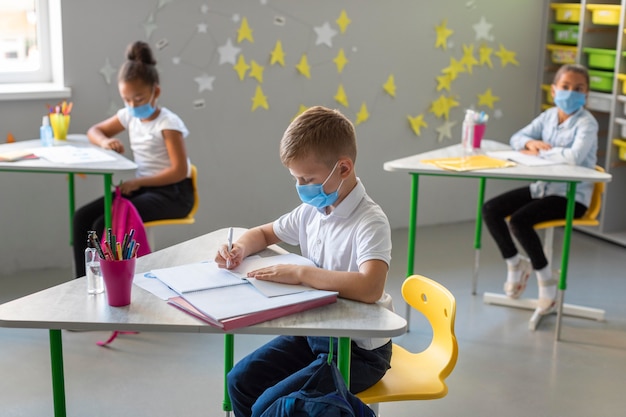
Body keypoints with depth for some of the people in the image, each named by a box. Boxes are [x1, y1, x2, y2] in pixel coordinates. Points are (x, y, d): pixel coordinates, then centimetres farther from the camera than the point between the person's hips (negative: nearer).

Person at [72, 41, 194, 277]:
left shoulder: (168, 123, -13)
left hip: (171, 192, -7)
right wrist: (105, 142, -4)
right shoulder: (129, 116, 7)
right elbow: (94, 131, 21)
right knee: (82, 217, -10)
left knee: (105, 225, -24)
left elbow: (180, 171, -18)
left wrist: (138, 182, -20)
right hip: (142, 186, 8)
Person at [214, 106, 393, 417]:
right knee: (240, 381, 2)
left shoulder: (370, 222, -23)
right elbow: (264, 233, 18)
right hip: (313, 332, 8)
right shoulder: (311, 211, 1)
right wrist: (240, 249, -4)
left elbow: (370, 288, -40)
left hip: (358, 351, -8)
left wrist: (300, 272, -34)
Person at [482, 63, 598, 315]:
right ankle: (515, 264, 15)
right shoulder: (548, 116, 7)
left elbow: (574, 157, -32)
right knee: (490, 210, -7)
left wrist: (538, 152, -20)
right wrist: (531, 142, -13)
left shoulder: (586, 123, -14)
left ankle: (545, 278, -3)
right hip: (542, 188, 7)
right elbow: (517, 138, 10)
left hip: (571, 196, -7)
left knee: (519, 220, -27)